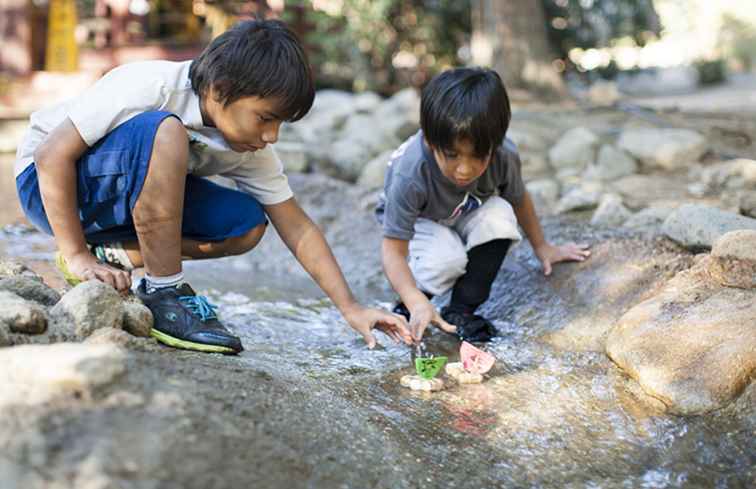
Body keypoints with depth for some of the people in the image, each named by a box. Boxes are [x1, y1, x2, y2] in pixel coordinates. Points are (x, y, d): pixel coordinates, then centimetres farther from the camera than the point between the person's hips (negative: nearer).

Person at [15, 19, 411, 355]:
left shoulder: (250, 150, -11)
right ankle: (164, 294, -26)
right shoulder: (151, 88, -30)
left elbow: (297, 229, -8)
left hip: (132, 196, 6)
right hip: (45, 179, -6)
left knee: (247, 224, -12)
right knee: (165, 132, -35)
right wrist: (77, 256, -28)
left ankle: (110, 255, -8)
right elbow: (52, 154, -27)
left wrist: (351, 309, -14)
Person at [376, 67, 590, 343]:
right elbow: (393, 250, -35)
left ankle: (461, 310, -14)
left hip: (466, 216, 4)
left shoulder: (503, 156, -29)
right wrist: (417, 303, -50)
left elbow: (519, 199, -5)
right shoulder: (410, 176, -40)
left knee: (499, 216, -28)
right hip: (417, 221, -4)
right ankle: (407, 310, -2)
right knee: (447, 259, -34)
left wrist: (542, 247, 9)